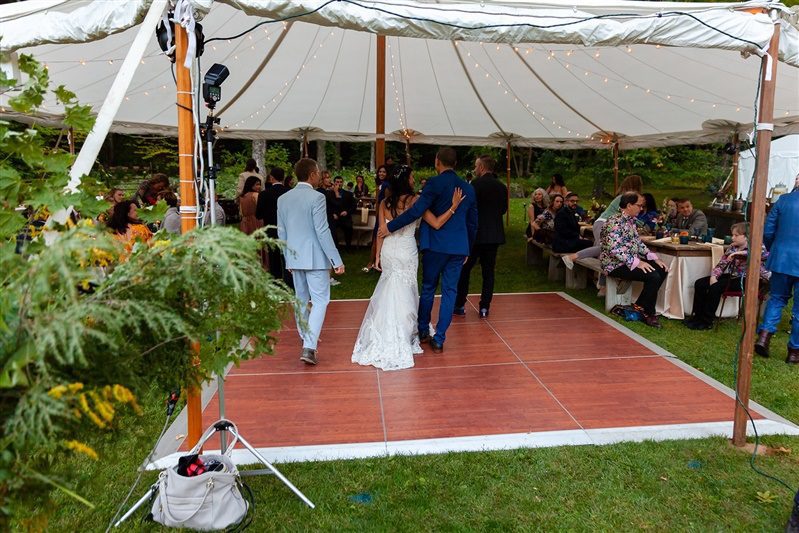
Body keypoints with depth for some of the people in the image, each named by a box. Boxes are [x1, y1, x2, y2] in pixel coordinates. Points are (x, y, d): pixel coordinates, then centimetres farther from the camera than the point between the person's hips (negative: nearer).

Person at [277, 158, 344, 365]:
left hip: (294, 257, 7)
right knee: (320, 301, -2)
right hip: (315, 257, -7)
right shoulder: (316, 197, -14)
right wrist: (336, 260, -13)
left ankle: (306, 338, 35)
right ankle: (309, 347, -11)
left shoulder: (283, 199, 6)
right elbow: (322, 231, -17)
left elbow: (281, 232, 11)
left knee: (301, 299, 19)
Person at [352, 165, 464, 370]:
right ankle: (398, 344, 13)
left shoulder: (385, 203, 1)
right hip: (407, 253, -4)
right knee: (403, 296, 6)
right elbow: (436, 224, -13)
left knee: (388, 295, 17)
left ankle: (382, 341, 25)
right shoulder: (415, 200, -9)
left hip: (388, 252, 4)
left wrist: (378, 255, 9)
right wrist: (454, 206, -11)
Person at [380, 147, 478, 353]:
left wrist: (390, 226, -11)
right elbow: (472, 223, 14)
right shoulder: (469, 188, 9)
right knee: (449, 291, 7)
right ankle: (439, 340, 10)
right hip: (459, 247, 4)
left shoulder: (435, 183, -9)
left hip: (436, 245, -4)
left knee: (428, 288, 13)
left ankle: (423, 330, 27)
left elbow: (416, 210, -18)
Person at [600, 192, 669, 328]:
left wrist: (654, 257, 5)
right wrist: (636, 262, -29)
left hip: (631, 260, 10)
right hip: (615, 264, -10)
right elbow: (614, 249, -27)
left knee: (662, 270, 0)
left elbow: (638, 243, 17)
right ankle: (648, 314, -4)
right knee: (653, 276, -23)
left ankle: (640, 305, 9)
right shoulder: (615, 222, -19)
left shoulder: (631, 220, 12)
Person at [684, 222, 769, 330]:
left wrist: (741, 253, -31)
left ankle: (707, 321, -17)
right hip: (731, 276, 7)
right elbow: (721, 264, 7)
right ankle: (697, 316, 0)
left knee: (715, 287, -28)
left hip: (744, 280, -7)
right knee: (699, 284, -7)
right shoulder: (732, 247, 10)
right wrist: (713, 276, -12)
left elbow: (765, 254, -30)